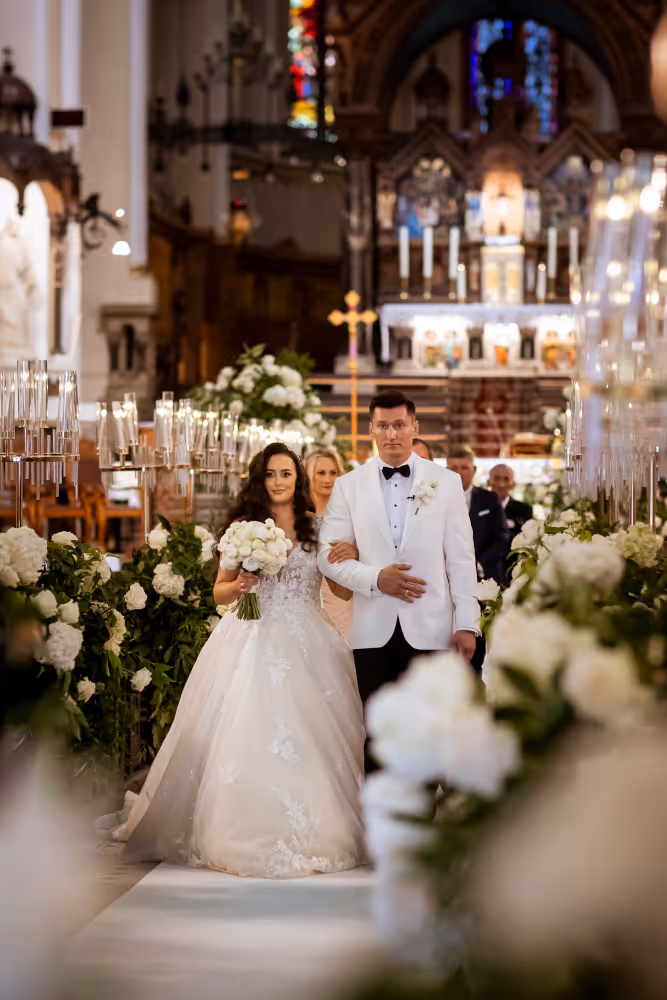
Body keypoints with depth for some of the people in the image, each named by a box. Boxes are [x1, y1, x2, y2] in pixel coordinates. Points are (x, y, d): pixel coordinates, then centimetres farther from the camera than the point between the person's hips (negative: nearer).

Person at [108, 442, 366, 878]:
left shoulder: (319, 528, 8)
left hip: (306, 645, 1)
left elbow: (343, 589, 6)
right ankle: (247, 838, -1)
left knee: (309, 738, -3)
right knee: (246, 738, -7)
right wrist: (240, 585, -11)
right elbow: (220, 592, 11)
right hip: (251, 642, -1)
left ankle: (311, 837, 6)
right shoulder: (243, 527, 7)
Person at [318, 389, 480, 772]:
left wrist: (467, 624, -3)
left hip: (430, 630, 0)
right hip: (373, 631, 1)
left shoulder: (446, 483, 7)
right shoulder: (348, 486, 8)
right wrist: (375, 578, -12)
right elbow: (329, 556, 5)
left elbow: (461, 559, 4)